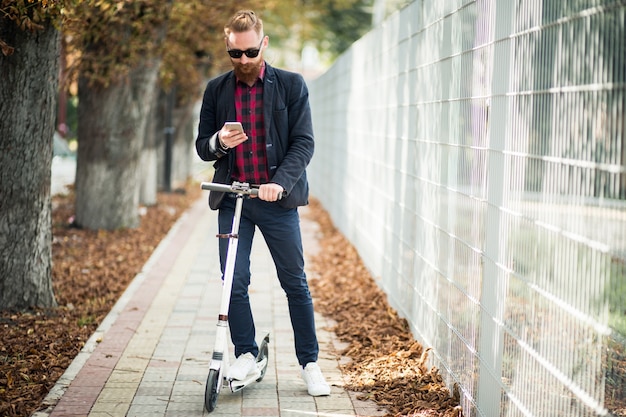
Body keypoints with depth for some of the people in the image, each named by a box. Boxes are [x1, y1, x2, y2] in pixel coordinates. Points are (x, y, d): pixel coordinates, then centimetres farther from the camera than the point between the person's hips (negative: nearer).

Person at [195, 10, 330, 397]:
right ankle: (246, 353, 16)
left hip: (278, 200, -2)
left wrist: (280, 183, -20)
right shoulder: (216, 90, 8)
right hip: (232, 200, 2)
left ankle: (310, 362, 13)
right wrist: (218, 142, -14)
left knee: (295, 283, 3)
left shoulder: (291, 85, 0)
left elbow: (304, 142, -5)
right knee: (234, 282, -1)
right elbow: (202, 146, 11)